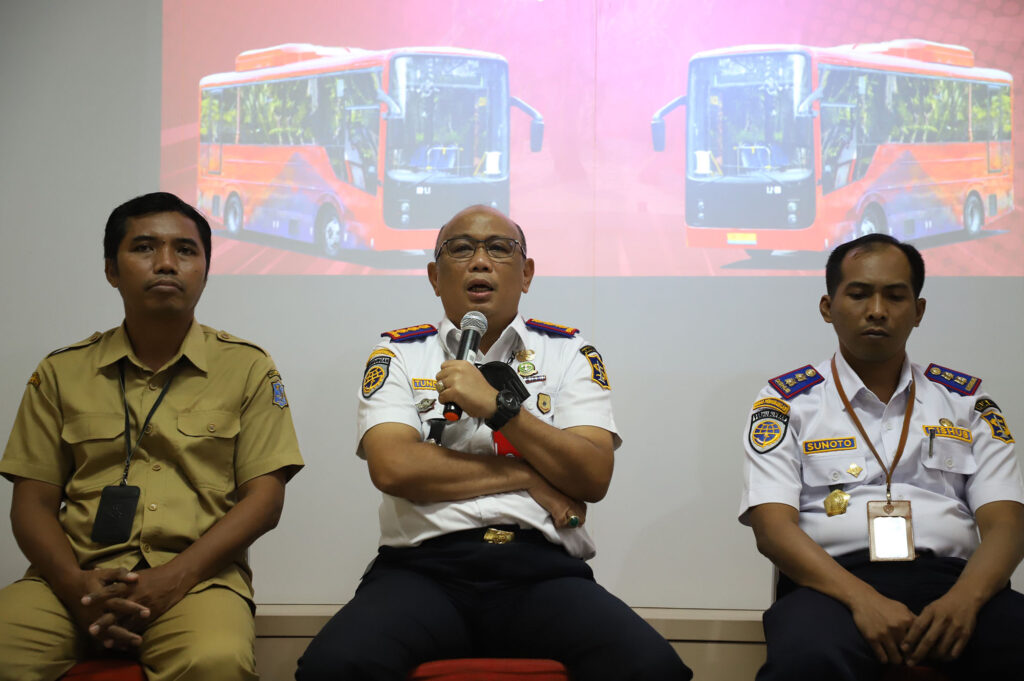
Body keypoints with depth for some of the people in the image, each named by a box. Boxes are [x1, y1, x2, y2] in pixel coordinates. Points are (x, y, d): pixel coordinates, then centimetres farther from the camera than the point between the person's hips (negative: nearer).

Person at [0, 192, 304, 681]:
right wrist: (74, 583, -10)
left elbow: (264, 498, 3)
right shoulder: (61, 373, 16)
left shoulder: (247, 367, 11)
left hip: (194, 575, -1)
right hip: (79, 576, 1)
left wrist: (174, 578, -12)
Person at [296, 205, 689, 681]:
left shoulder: (567, 352, 15)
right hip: (425, 566, 0)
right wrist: (527, 474, -2)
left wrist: (497, 405, -9)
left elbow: (593, 477, 1)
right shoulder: (399, 354, 14)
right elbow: (392, 467, -5)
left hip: (543, 569, 1)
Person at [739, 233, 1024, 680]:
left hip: (952, 576, 3)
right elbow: (772, 526, -2)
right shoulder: (786, 403, 10)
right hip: (834, 581, -2)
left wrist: (964, 600, -15)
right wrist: (862, 599, -19)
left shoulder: (967, 401, 17)